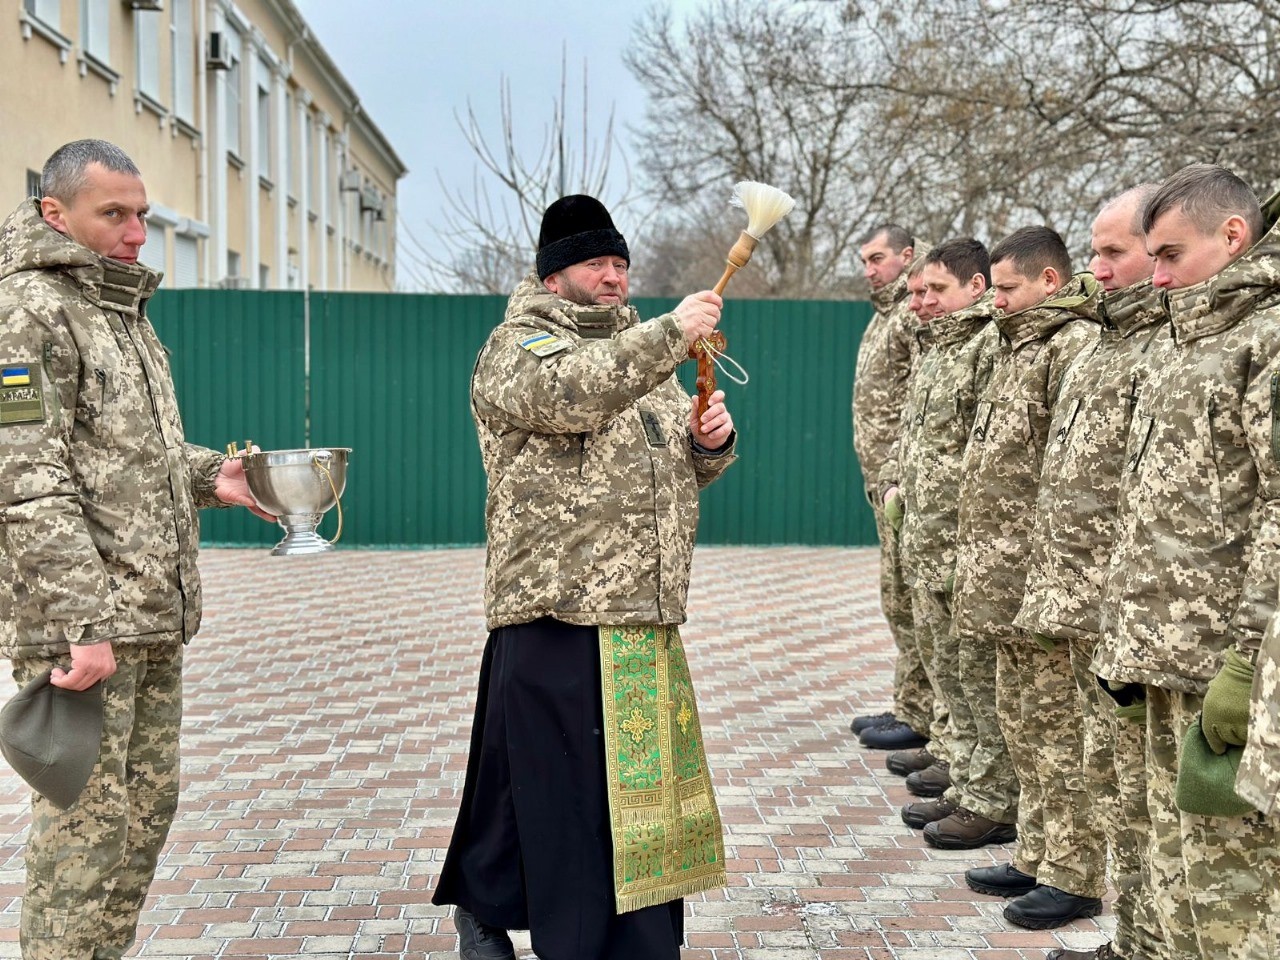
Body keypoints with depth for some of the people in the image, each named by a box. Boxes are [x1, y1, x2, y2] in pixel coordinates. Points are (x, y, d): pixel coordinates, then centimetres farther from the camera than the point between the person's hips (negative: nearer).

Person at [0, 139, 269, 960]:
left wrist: (209, 475, 11)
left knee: (148, 807, 15)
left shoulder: (125, 309, 17)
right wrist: (83, 626, -23)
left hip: (157, 616, 9)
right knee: (86, 820, -3)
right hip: (82, 622, -9)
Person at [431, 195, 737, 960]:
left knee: (640, 785, 12)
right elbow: (569, 393, -25)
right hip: (558, 615, -7)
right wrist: (670, 334, -29)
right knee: (571, 789, -2)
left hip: (647, 613, 7)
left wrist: (713, 438, 1)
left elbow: (689, 467, 23)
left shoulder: (642, 355, 22)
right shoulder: (519, 346, -2)